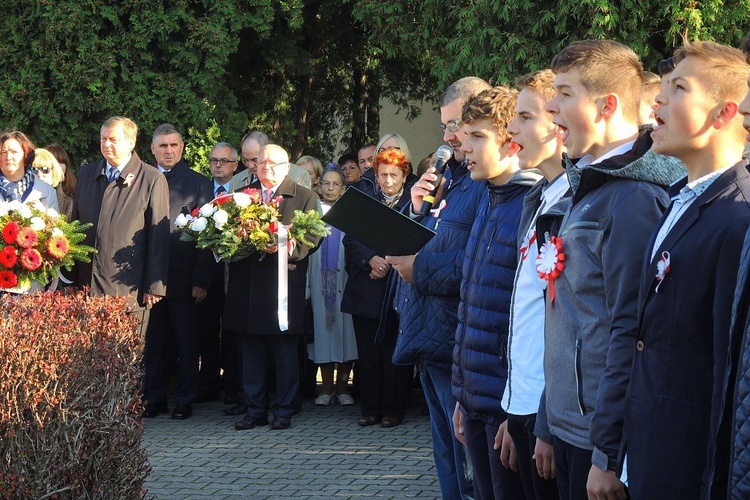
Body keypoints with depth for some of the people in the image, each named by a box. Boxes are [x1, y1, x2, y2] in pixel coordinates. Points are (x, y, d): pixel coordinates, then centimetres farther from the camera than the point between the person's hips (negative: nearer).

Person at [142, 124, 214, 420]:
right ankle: (154, 398, 16)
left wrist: (201, 280, -9)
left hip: (183, 277, -2)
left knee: (186, 342, 3)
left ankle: (185, 401, 11)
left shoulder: (198, 183, 3)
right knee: (152, 341, 8)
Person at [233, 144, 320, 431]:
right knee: (251, 350, 6)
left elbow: (311, 239, -5)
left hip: (284, 282, -3)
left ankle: (284, 411, 8)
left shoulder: (304, 198, 4)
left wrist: (283, 247, -21)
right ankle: (255, 410, 13)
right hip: (249, 284, 3)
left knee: (285, 351, 1)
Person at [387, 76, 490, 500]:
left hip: (459, 346, -10)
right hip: (432, 340, 10)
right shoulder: (451, 176, 16)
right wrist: (416, 209, 2)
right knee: (448, 460, 18)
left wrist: (419, 270, -18)